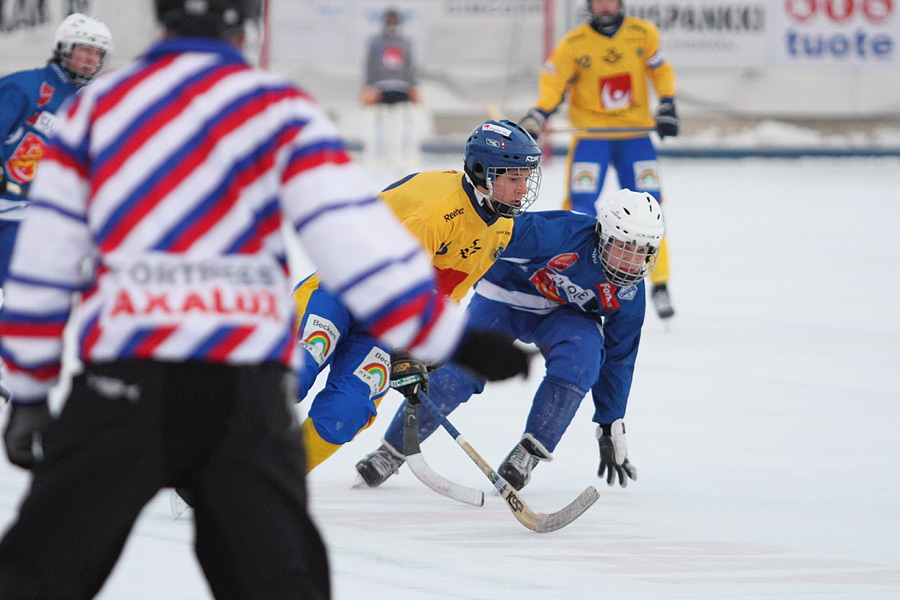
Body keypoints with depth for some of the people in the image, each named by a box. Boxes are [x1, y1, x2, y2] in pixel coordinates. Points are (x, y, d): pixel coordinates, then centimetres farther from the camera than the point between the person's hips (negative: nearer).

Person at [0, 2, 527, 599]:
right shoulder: (280, 109, 4)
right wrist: (450, 334, -2)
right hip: (247, 388, 0)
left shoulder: (96, 107, 11)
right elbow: (357, 238, -6)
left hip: (121, 376, 0)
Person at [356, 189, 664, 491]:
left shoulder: (629, 294, -16)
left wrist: (611, 430, 1)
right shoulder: (565, 234, -34)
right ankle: (392, 450, 5)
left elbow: (618, 358, -4)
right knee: (457, 374, -15)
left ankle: (531, 451, -18)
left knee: (582, 355, -30)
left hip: (565, 313, 3)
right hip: (507, 292, -3)